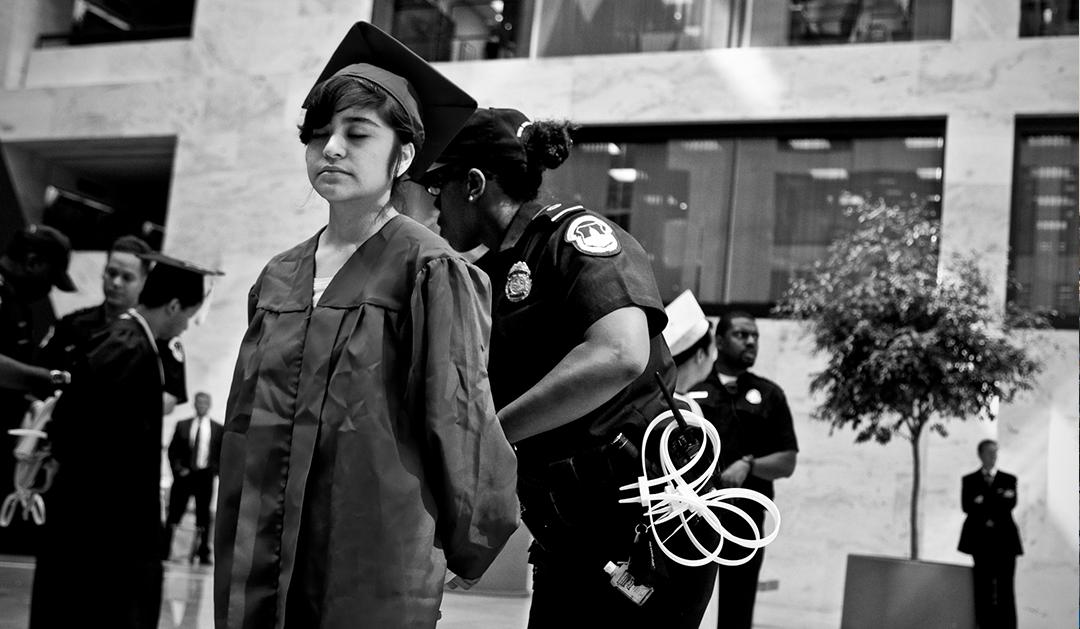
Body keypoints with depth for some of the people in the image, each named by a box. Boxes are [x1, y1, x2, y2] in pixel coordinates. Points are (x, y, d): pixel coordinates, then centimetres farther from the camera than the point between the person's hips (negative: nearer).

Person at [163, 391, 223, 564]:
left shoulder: (218, 429, 5)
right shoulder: (182, 425, 8)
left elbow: (223, 454, 7)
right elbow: (172, 450, 7)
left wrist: (215, 471, -5)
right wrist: (178, 469, -4)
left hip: (205, 476, -1)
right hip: (184, 474, 1)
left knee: (203, 516, 1)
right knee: (174, 514, -1)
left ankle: (203, 554, 4)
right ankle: (164, 551, 2)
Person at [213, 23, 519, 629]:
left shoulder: (427, 268, -7)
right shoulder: (278, 278, 11)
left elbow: (458, 413, -6)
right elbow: (246, 420, 16)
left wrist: (467, 544, -1)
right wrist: (236, 552, 15)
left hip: (378, 563, -5)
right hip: (261, 562, 6)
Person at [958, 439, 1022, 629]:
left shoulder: (1009, 479, 11)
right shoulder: (969, 480, 10)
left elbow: (1011, 503, -5)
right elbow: (967, 506, -4)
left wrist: (984, 501, -17)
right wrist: (998, 500, -12)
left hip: (1005, 539, 0)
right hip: (981, 540, 0)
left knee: (1005, 588, -2)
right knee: (983, 588, -1)